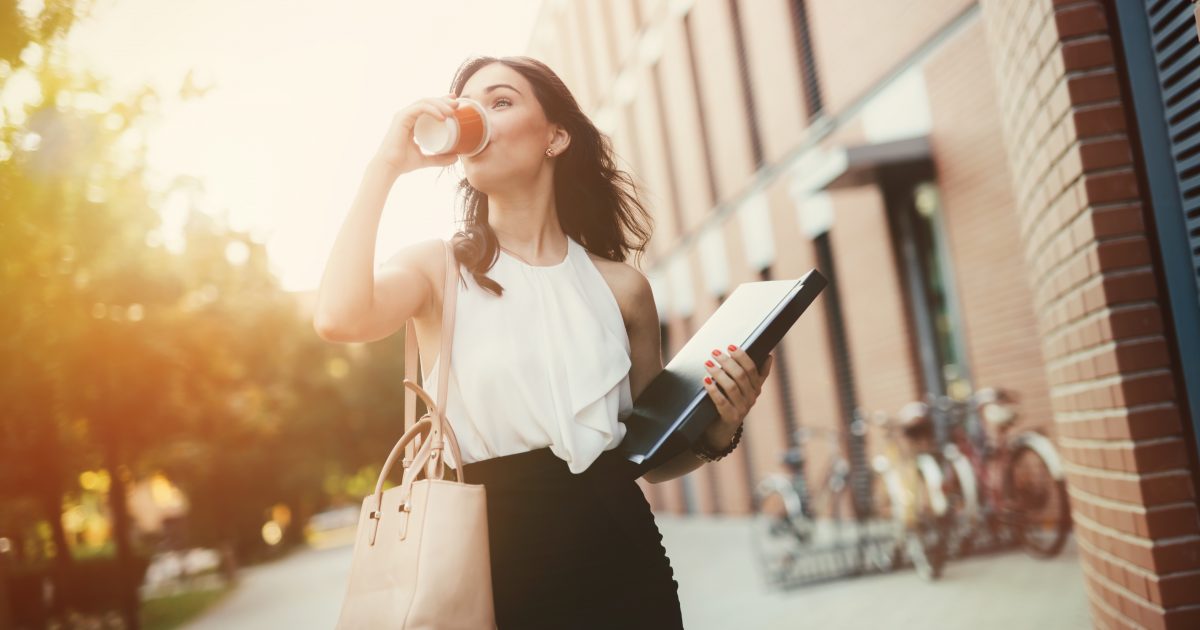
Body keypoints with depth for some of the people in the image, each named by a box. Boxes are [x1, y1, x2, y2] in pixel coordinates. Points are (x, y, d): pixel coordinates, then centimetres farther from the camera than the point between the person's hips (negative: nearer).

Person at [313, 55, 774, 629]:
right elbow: (338, 319, -22)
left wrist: (718, 430, -9)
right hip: (495, 561, -2)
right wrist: (386, 166, -14)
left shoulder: (621, 287, 6)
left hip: (621, 559, 2)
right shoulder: (437, 268, 1)